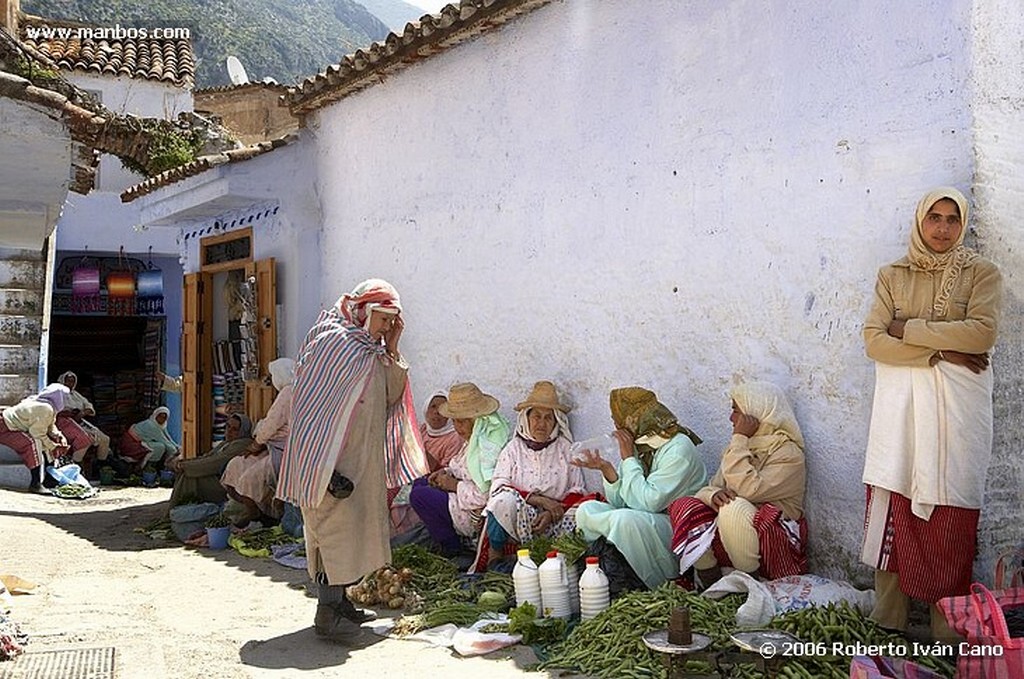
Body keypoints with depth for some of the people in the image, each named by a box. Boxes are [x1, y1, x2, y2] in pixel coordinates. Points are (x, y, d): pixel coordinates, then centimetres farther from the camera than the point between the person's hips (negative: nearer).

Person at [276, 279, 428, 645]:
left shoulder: (372, 351, 12)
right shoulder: (331, 342, -13)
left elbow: (392, 396, 7)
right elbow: (314, 407, -17)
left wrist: (392, 349, -1)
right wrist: (329, 469, -22)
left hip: (364, 460, 9)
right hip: (331, 461, -9)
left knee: (353, 529, 13)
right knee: (335, 527, -6)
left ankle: (338, 600, 25)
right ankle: (326, 614, 2)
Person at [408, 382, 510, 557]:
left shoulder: (488, 446, -27)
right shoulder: (477, 436, 5)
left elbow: (487, 494, -32)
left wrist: (455, 485, -18)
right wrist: (447, 472, 1)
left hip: (479, 516, -11)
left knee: (418, 496, -13)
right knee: (420, 484, 17)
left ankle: (452, 549, 0)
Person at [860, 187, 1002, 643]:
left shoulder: (981, 273, 7)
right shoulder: (892, 275, 11)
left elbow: (982, 333, -10)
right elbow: (874, 339, -1)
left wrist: (910, 329, -8)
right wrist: (939, 351, -10)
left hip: (956, 404, -1)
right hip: (900, 401, 2)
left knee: (950, 512, -3)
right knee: (895, 505, -1)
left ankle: (949, 625, 7)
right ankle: (887, 616, 8)